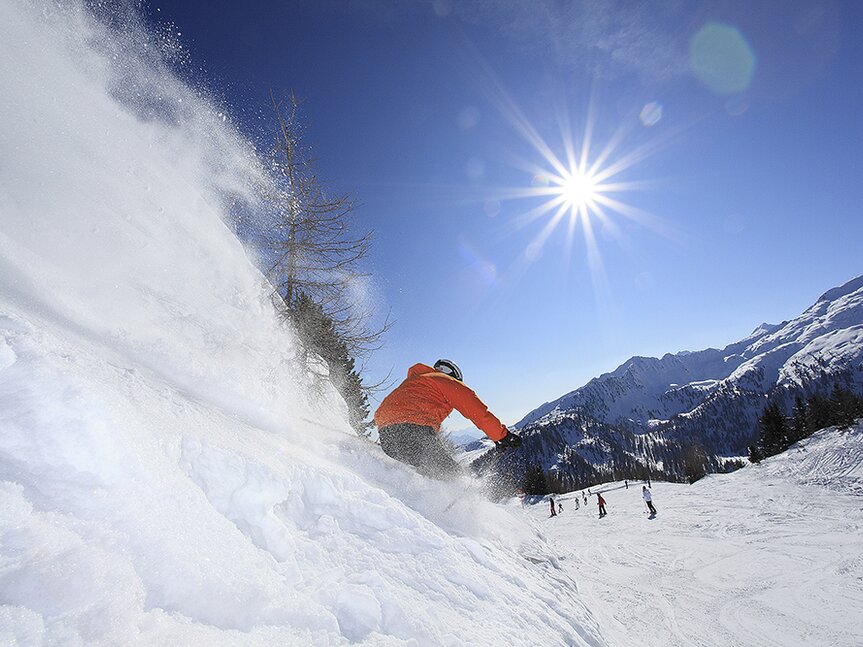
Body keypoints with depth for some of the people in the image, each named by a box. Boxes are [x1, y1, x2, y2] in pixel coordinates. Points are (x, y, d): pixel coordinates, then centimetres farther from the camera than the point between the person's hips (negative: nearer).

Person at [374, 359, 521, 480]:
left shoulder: (411, 381, 36)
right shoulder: (446, 381, 15)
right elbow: (478, 411, 7)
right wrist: (502, 435, 10)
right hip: (416, 430, -7)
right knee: (451, 475, -4)